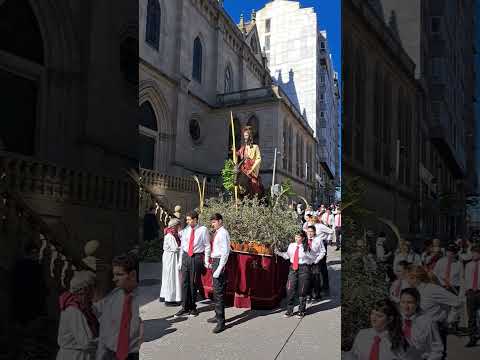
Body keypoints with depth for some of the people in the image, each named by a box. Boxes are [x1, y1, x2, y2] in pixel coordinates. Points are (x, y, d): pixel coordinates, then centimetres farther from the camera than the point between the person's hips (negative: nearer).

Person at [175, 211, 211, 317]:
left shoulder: (203, 230, -5)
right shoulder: (185, 230, 8)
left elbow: (207, 246, -2)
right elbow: (182, 246, 13)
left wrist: (206, 261, -5)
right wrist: (180, 261, 11)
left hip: (197, 257, -4)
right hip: (186, 256, 4)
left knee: (194, 283, 5)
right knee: (185, 282, 3)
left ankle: (193, 307, 19)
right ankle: (185, 307, 12)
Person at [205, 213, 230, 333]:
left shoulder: (223, 233, -16)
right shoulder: (217, 233, 12)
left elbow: (225, 252, -21)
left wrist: (219, 269, -23)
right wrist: (213, 264, 11)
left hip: (220, 262, -10)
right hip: (215, 261, 10)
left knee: (219, 292, -7)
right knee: (216, 291, 20)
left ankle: (221, 322, -1)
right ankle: (218, 316, 34)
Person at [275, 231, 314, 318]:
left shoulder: (307, 248, -6)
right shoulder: (291, 245, 2)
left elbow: (312, 259, 3)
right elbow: (287, 255, 12)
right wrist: (279, 253, 3)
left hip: (303, 269, -3)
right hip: (293, 268, 3)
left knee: (302, 291, 7)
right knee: (290, 289, 3)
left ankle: (301, 310, 24)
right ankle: (289, 310, 18)